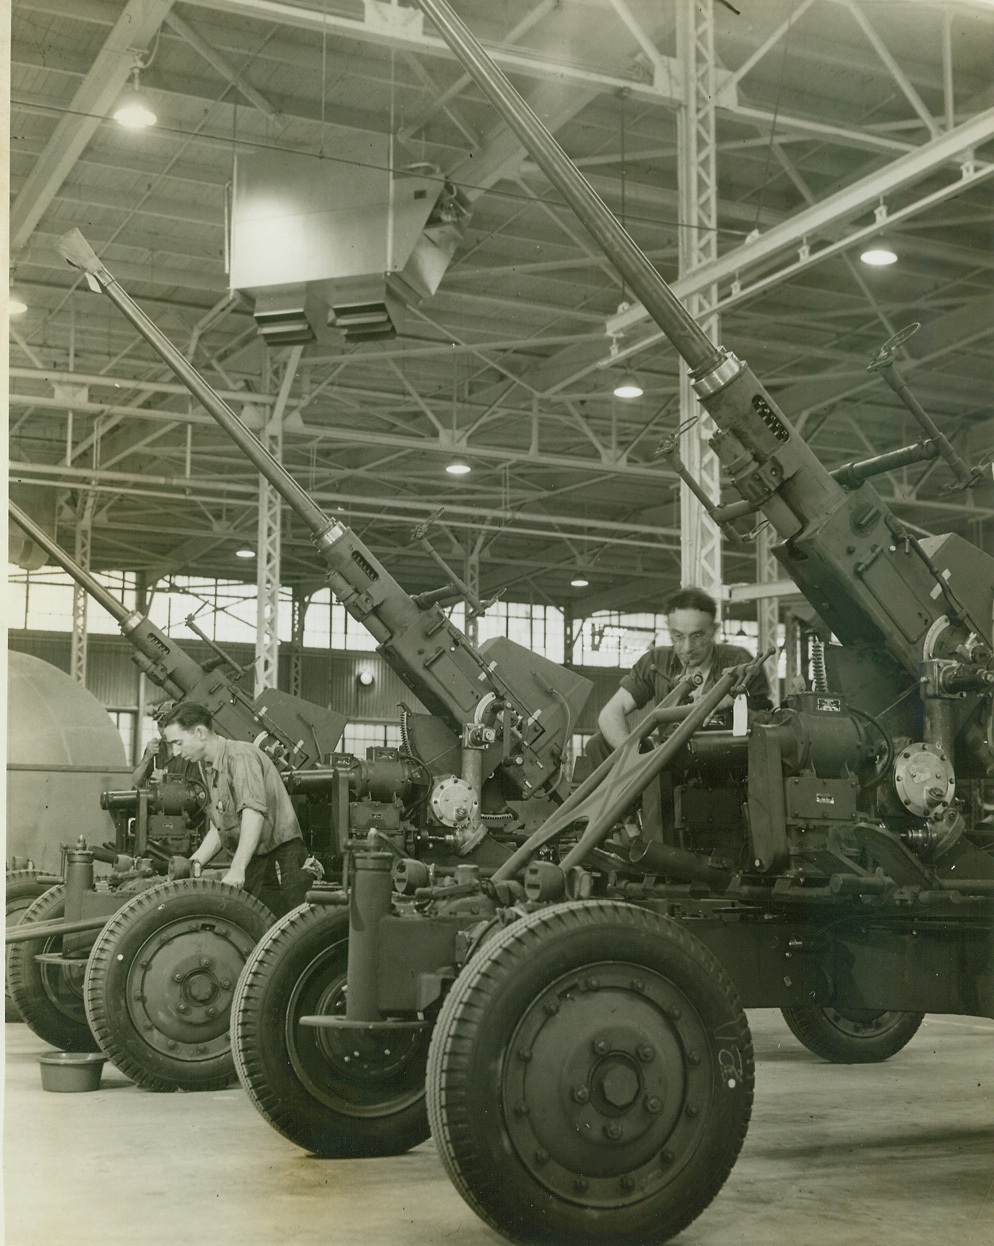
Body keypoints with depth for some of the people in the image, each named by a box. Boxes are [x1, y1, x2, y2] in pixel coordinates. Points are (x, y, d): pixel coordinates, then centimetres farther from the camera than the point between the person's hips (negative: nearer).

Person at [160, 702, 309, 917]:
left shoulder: (240, 756, -13)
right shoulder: (209, 768, 19)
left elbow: (254, 812, -27)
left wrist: (237, 869, -32)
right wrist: (194, 863, 11)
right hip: (253, 863, 9)